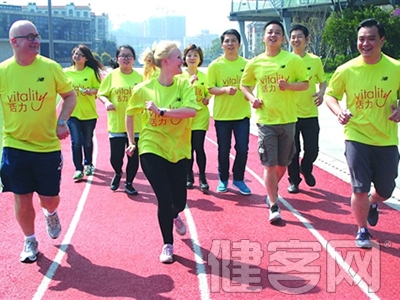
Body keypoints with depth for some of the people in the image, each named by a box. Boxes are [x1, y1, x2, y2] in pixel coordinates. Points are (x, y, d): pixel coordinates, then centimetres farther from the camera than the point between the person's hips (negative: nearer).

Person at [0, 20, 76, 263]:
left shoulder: (50, 67, -6)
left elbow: (70, 95, 5)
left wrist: (62, 121, -8)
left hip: (48, 147, 0)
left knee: (49, 198, 6)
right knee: (22, 198, 6)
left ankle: (51, 214, 43)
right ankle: (30, 241, 28)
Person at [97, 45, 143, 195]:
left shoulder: (139, 77, 2)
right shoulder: (111, 76, -1)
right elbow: (101, 94, 4)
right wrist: (107, 102, -16)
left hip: (135, 124, 1)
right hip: (116, 124, -1)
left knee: (133, 156, 4)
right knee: (116, 156, 0)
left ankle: (129, 183, 24)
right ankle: (118, 174, 34)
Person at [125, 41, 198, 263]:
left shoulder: (184, 84, -6)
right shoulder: (145, 89, -9)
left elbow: (191, 111, -24)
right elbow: (131, 114, 8)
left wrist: (161, 111, -28)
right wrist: (132, 142, 8)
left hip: (179, 150, 2)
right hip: (152, 149, -2)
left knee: (179, 200, 9)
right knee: (164, 198, -8)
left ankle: (174, 215, 49)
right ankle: (168, 245, 15)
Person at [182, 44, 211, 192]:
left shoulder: (204, 76, 5)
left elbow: (208, 93, 17)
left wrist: (207, 99, -6)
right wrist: (189, 82, -22)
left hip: (200, 117, 0)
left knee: (199, 147, -6)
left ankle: (202, 178, 4)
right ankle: (189, 177, 19)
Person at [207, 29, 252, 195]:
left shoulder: (246, 64, 3)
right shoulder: (215, 65, -3)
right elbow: (210, 88, -4)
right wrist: (225, 89, -21)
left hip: (242, 114, 1)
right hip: (222, 114, -1)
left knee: (242, 149, 1)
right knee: (223, 150, 6)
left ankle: (238, 179, 20)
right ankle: (223, 179, 23)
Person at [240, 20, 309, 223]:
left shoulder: (293, 60, -3)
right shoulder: (255, 63, 1)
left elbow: (305, 84, 1)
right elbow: (244, 84, 15)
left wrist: (288, 85, -18)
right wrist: (251, 98, -5)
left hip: (287, 119, 1)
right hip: (265, 120, -1)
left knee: (283, 163, 13)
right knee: (269, 165, -5)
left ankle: (272, 191, 41)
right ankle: (274, 207, 2)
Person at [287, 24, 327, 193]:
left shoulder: (315, 60, 1)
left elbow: (323, 81, 11)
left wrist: (321, 93, -9)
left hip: (310, 113, 1)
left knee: (312, 149, 1)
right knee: (292, 150, 4)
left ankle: (306, 169, 32)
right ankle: (294, 180, 21)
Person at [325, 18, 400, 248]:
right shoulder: (347, 70, -8)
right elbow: (331, 95, 4)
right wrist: (339, 111, -16)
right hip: (357, 137, -2)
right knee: (360, 189, -2)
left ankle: (373, 204, 50)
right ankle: (362, 230, 22)